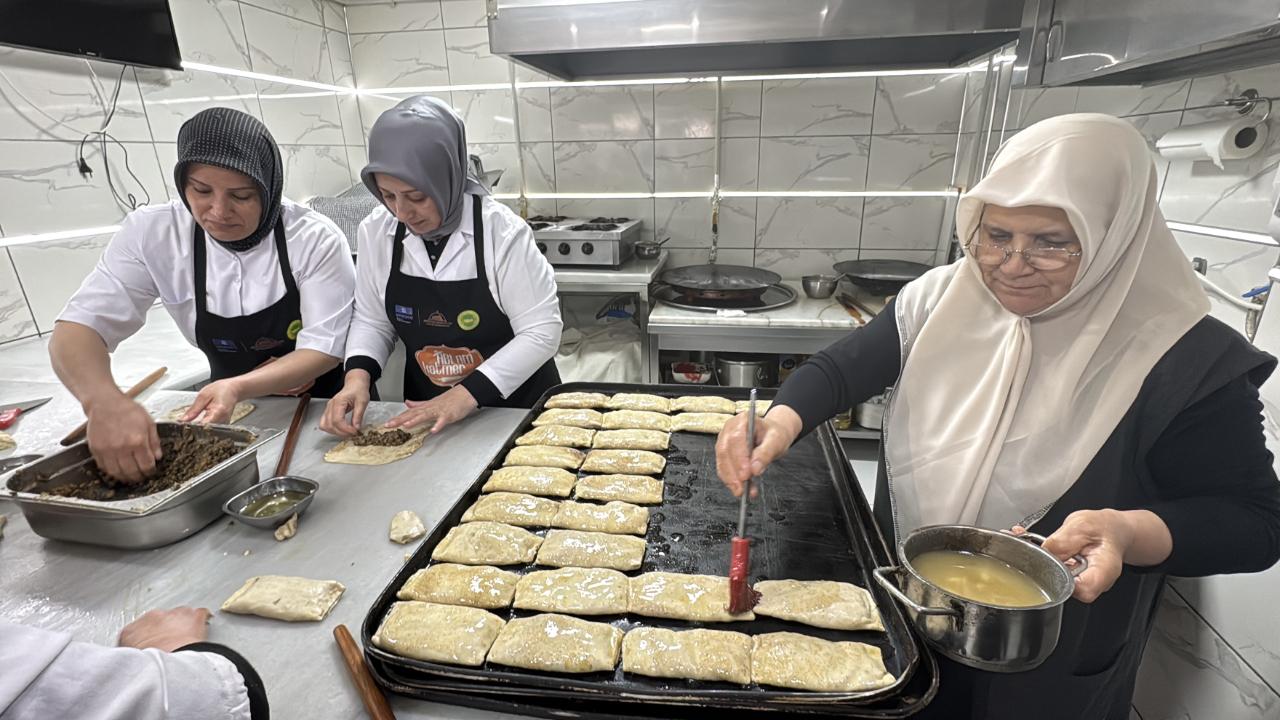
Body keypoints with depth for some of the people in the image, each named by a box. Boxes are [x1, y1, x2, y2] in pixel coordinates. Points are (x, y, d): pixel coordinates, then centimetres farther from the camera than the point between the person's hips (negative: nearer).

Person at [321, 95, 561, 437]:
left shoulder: (502, 232, -18)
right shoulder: (376, 231, -5)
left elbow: (541, 331, -16)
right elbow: (372, 319, 7)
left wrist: (467, 395, -23)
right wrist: (358, 374, -12)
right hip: (427, 415, 2)